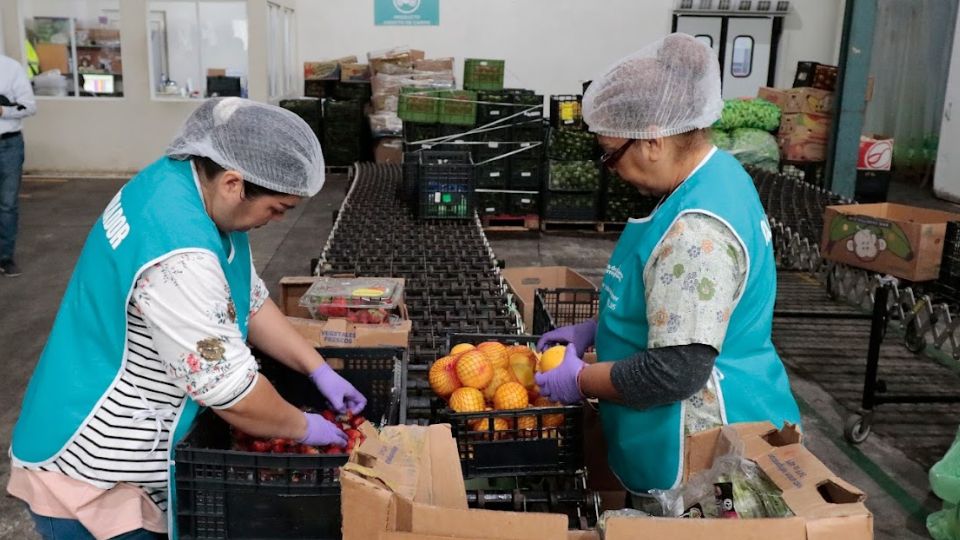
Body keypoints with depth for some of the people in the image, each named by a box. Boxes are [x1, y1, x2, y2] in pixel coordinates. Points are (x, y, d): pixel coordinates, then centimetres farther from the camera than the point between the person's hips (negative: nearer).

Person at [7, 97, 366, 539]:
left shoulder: (186, 180, -4)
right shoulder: (177, 252, -34)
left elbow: (250, 299, 7)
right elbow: (231, 390, -27)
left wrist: (319, 370, 3)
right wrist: (304, 428, -10)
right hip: (91, 476, -8)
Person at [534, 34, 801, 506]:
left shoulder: (697, 233, -28)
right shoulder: (715, 175, 4)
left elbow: (675, 372, -28)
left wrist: (580, 381, -14)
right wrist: (594, 330, 9)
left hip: (705, 458, -10)